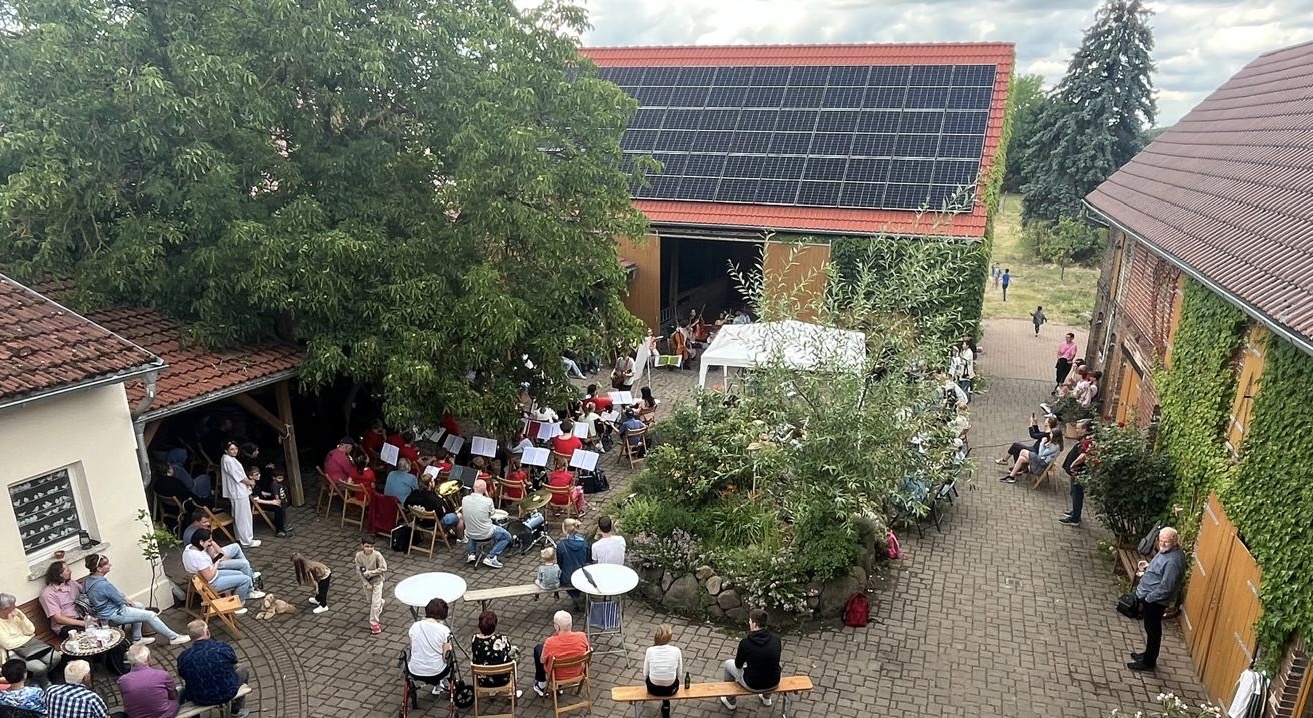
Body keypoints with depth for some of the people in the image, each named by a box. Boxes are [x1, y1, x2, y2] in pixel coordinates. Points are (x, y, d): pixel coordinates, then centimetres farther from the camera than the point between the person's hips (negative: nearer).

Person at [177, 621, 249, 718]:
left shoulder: (183, 657, -16)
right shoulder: (223, 647, -21)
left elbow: (182, 677, 3)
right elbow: (234, 663, 0)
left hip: (198, 700, 3)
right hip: (227, 694, -2)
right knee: (244, 669, 27)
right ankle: (237, 710, 37)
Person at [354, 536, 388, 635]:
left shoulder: (377, 555, -26)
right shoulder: (359, 555, -18)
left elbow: (383, 568, -25)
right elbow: (359, 571, -13)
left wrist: (369, 573, -26)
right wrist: (367, 584, -15)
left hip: (377, 581, -4)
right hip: (366, 582, 4)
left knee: (375, 603, -4)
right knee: (369, 601, 23)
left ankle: (374, 623, 11)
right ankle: (380, 602, 54)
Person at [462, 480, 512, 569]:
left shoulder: (464, 500, -11)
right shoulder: (487, 501, -23)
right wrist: (487, 495, -3)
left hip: (470, 534, 5)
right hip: (486, 534, -5)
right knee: (507, 536, 17)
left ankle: (472, 554, 27)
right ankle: (490, 558, 4)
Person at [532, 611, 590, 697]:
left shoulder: (550, 642, -33)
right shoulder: (582, 636, -27)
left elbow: (542, 661, -14)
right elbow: (587, 650, -4)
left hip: (557, 674, -3)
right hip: (577, 672, 3)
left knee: (538, 648, 22)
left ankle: (541, 685, 35)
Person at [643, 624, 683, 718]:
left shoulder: (650, 650, -14)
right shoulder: (676, 650, -14)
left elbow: (645, 674, -4)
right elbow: (679, 673, -3)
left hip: (653, 689, 0)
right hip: (671, 689, 0)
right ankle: (666, 706, 30)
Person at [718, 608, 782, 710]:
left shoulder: (745, 643, -22)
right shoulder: (776, 639, -10)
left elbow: (738, 665, -5)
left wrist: (742, 657, 18)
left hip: (753, 685, -4)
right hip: (774, 683, 4)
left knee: (728, 664, 22)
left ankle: (731, 702, 37)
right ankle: (766, 697, 46)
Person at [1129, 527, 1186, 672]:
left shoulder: (1173, 561, -30)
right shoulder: (1167, 551, 1)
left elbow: (1165, 588, -28)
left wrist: (1147, 598, -19)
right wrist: (1148, 567, 4)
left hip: (1155, 601, -10)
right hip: (1150, 597, 10)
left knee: (1153, 631, 7)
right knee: (1150, 629, 24)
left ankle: (1149, 662, 22)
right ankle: (1148, 653, 40)